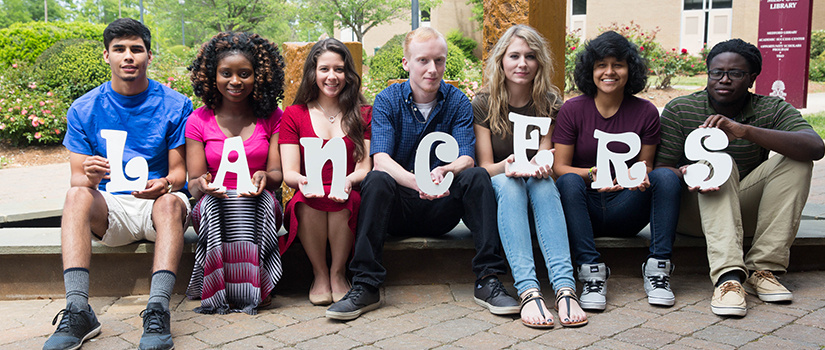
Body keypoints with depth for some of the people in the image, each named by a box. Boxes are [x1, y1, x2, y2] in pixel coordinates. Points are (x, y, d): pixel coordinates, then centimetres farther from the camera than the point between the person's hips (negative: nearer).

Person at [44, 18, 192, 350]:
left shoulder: (175, 105, -1)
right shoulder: (83, 109, 4)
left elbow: (179, 171, 0)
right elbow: (77, 177, 2)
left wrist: (164, 184, -24)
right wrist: (89, 178, -24)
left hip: (158, 203, -1)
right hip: (110, 208, 2)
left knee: (171, 201, -35)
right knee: (76, 195, -29)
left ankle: (157, 310, -45)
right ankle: (77, 312, -37)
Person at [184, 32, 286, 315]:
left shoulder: (271, 117, 6)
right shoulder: (199, 121, 5)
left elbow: (277, 174, -1)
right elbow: (194, 183, 1)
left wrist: (264, 177, -26)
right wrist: (203, 185, -25)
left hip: (258, 206, 0)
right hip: (213, 206, 0)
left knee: (260, 199, -34)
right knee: (214, 202, -34)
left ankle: (249, 290, -27)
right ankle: (217, 292, -26)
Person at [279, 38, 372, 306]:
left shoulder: (363, 114, 12)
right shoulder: (294, 115, 11)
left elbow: (365, 168, 1)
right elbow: (289, 173, 2)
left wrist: (349, 180, -24)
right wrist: (301, 181, -24)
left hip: (348, 203, 0)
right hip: (308, 207, 0)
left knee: (343, 200, -34)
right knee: (308, 199, -34)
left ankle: (338, 273, -11)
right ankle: (319, 274, -12)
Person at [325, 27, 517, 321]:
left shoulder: (457, 101, 2)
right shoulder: (387, 100, -2)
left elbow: (466, 158, -8)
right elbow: (381, 159, -16)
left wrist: (445, 171, -34)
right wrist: (417, 182, -37)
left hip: (442, 210, 1)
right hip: (398, 209, -1)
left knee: (477, 176, -25)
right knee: (377, 179, -30)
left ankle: (487, 281, -26)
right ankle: (365, 286, -31)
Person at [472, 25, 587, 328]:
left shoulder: (548, 103, 2)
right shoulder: (483, 104, -3)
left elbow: (546, 162, -3)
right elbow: (485, 167, -6)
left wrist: (538, 165, -29)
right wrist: (508, 166, -30)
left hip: (537, 191, 1)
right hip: (495, 192, -1)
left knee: (543, 181, -33)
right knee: (508, 183, -35)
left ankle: (565, 287, -47)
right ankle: (528, 291, -50)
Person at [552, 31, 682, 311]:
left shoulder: (646, 112, 2)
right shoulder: (572, 110, -2)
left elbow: (646, 166, 6)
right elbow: (559, 167, -6)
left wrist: (640, 176, -19)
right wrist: (593, 174, -26)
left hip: (624, 209, 2)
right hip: (584, 208, -1)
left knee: (667, 177, -23)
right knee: (569, 182, -32)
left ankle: (657, 270, -21)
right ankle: (592, 273, -32)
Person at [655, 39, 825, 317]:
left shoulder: (773, 110, -4)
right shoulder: (679, 110, -6)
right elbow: (660, 169, -10)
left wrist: (745, 131, -37)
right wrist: (684, 175, -36)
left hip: (745, 213, 2)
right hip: (693, 211, -2)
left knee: (795, 161, -17)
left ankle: (762, 268, -23)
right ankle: (728, 277, -43)